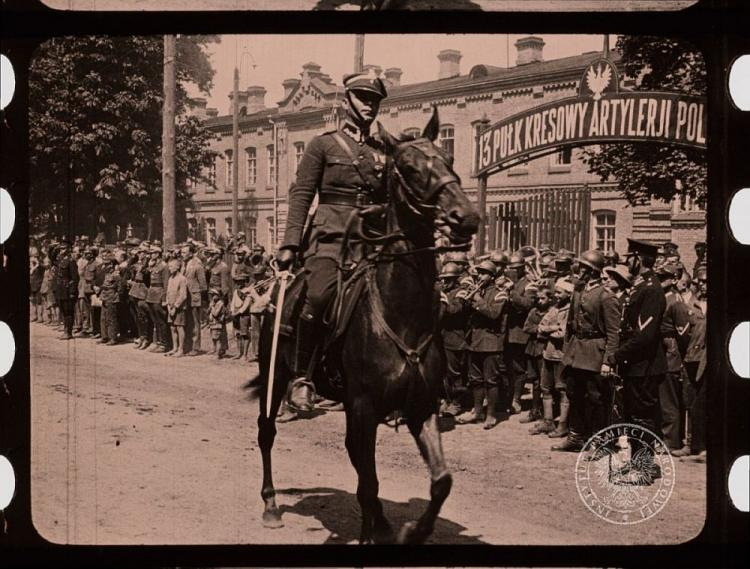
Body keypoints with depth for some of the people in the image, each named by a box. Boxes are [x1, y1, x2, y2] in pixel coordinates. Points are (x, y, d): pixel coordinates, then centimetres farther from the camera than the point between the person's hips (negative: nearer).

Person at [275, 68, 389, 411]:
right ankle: (302, 377, -15)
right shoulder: (323, 145, 9)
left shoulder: (383, 153, 20)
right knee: (319, 296, -29)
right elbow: (301, 195, 1)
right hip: (330, 235, -4)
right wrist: (290, 243, -10)